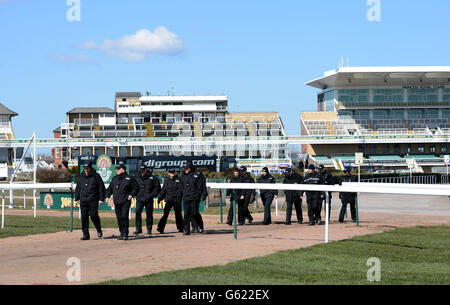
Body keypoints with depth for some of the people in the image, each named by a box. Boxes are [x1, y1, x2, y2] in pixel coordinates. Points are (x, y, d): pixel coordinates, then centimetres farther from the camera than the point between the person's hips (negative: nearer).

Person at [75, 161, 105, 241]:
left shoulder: (96, 176, 0)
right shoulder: (81, 176, 13)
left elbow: (101, 188, -1)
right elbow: (78, 188, 21)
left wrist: (101, 199, -7)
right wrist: (77, 198, 15)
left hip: (93, 200, -4)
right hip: (83, 200, 4)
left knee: (93, 215, -12)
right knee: (84, 217, 1)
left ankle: (99, 230, 13)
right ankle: (86, 235, 5)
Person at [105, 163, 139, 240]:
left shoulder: (129, 179, 0)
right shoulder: (114, 179, 15)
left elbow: (136, 188, 5)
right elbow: (109, 188, 23)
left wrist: (131, 194, -8)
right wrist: (107, 196, 8)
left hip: (125, 202, -5)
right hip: (117, 202, 5)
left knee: (124, 217, -13)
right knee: (119, 218, 6)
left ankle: (125, 234, -9)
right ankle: (122, 234, 14)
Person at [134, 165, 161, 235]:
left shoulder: (152, 178, 0)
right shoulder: (137, 178, 11)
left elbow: (157, 188, 2)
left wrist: (152, 195, -6)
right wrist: (136, 194, 8)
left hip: (148, 200, -3)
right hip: (139, 199, 3)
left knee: (149, 213, 2)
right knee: (137, 212, -8)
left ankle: (149, 229, 12)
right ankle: (138, 229, -5)